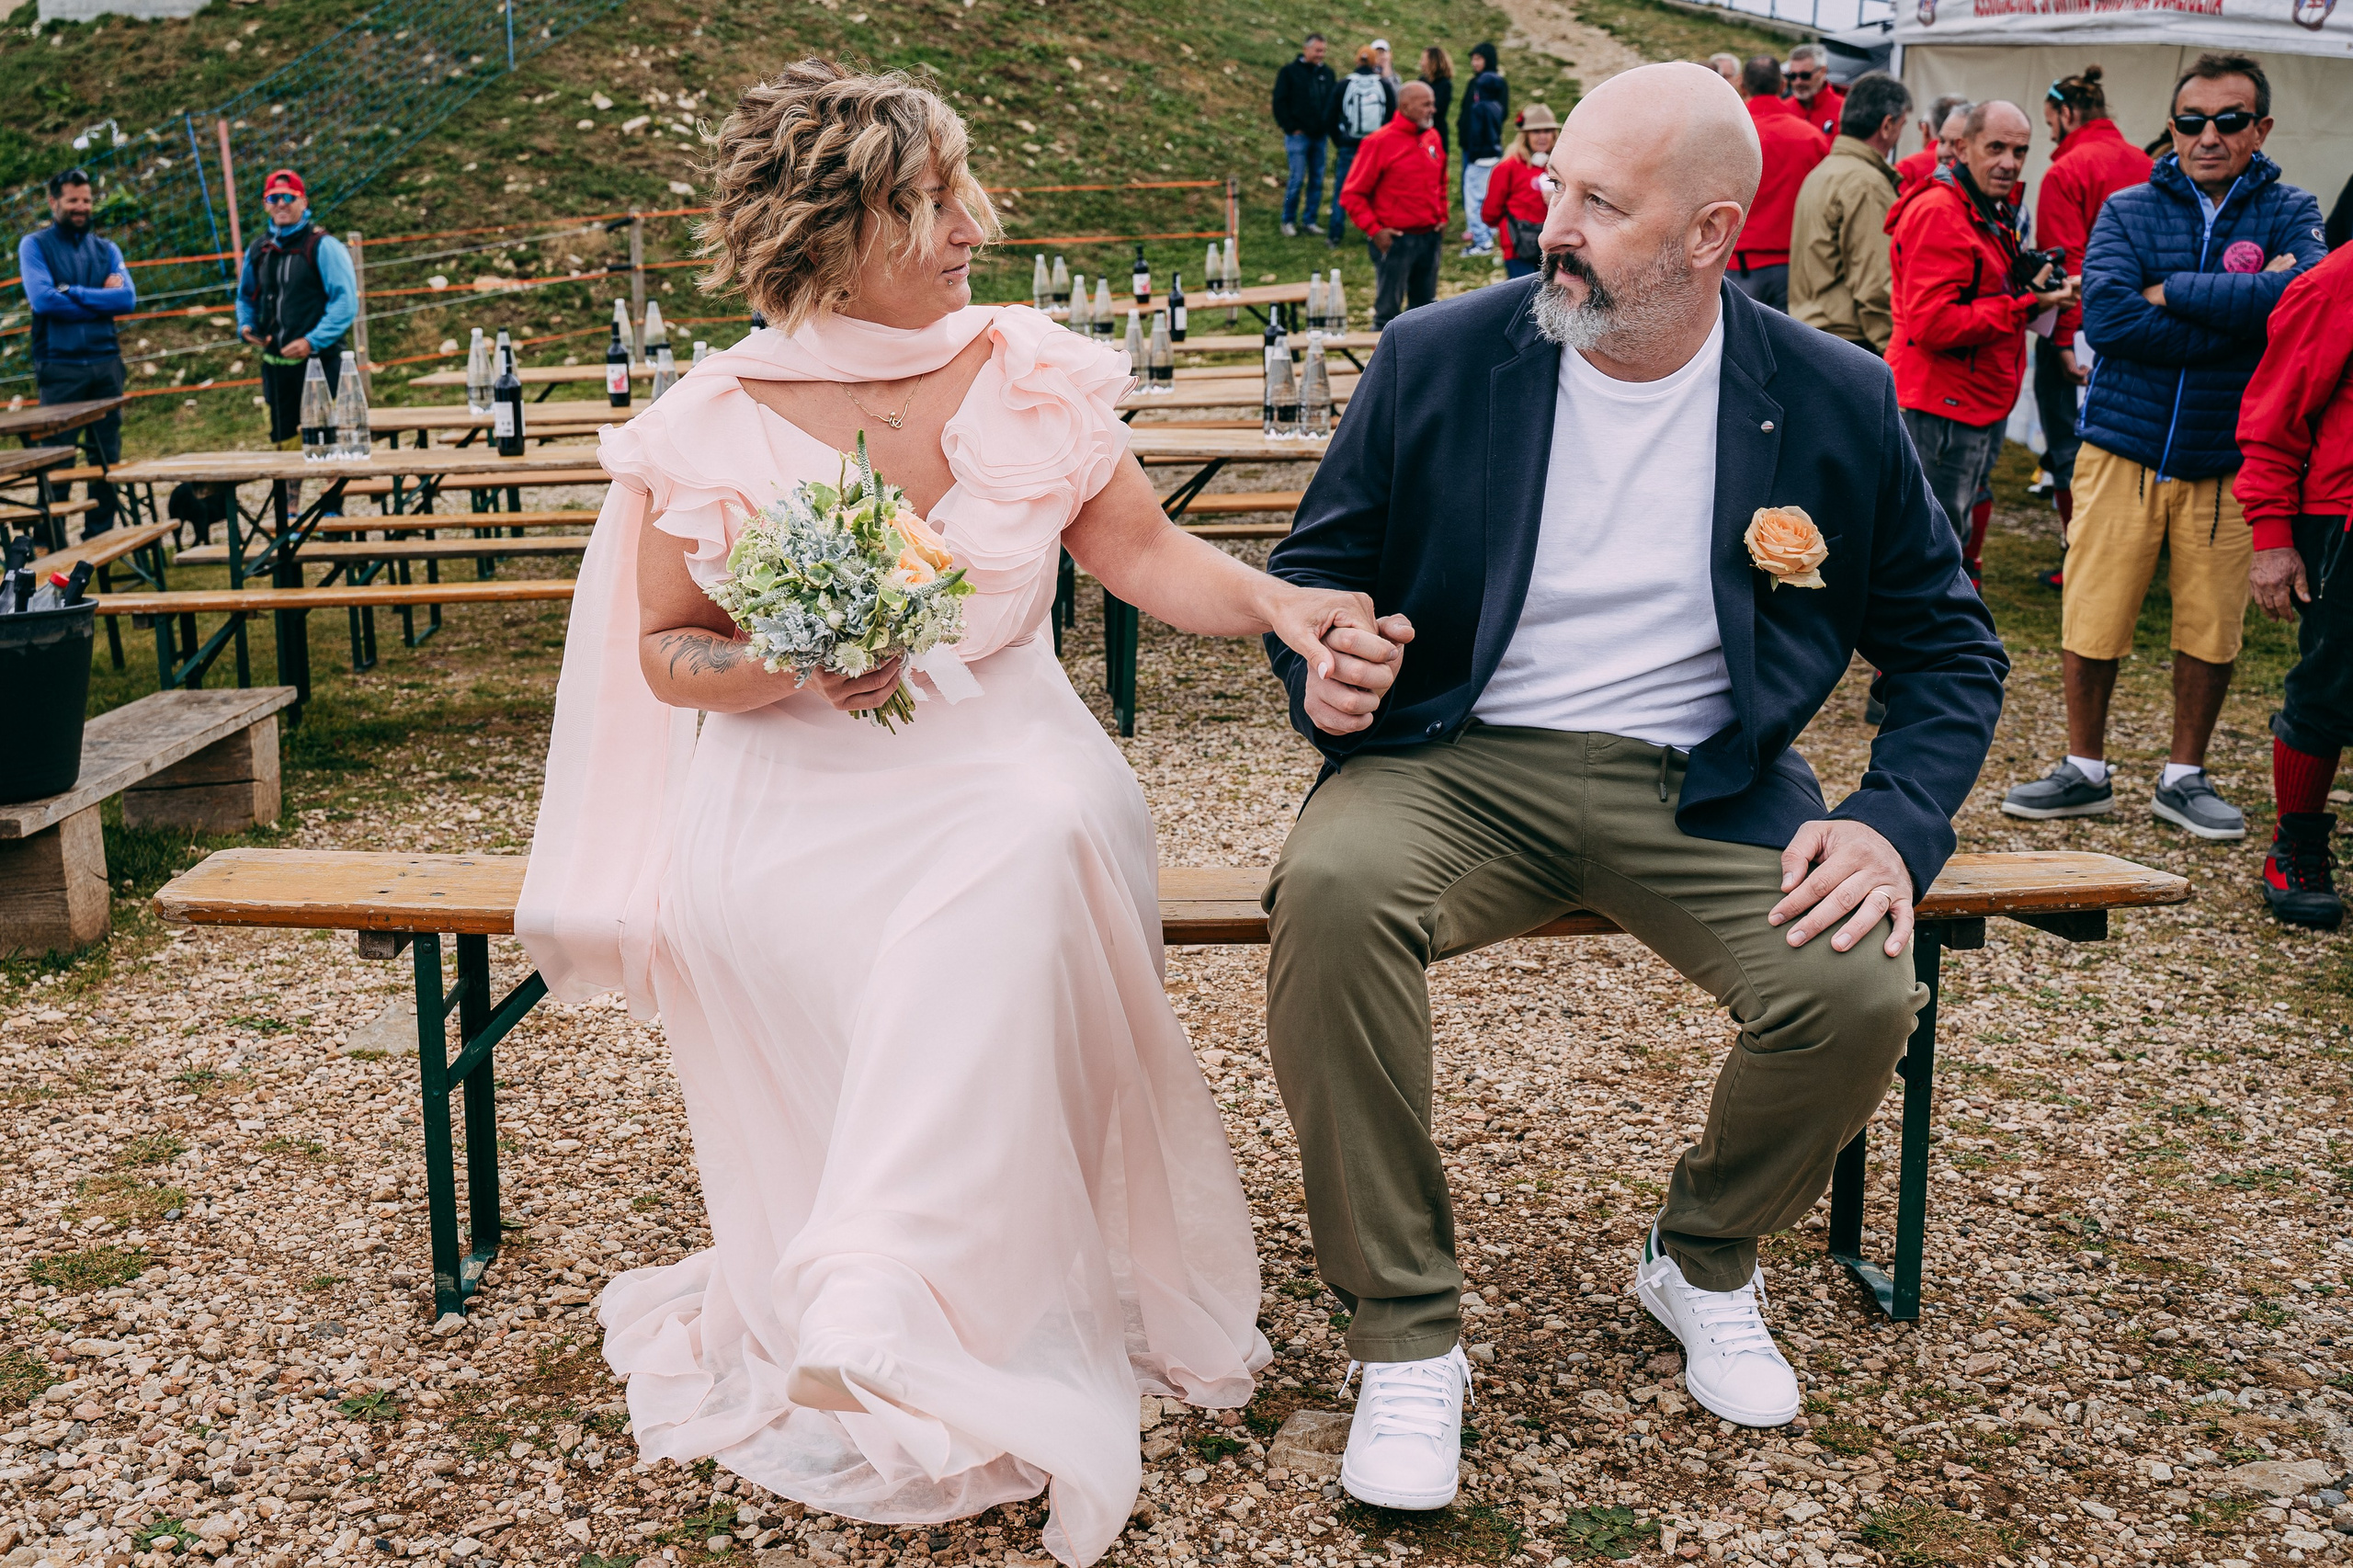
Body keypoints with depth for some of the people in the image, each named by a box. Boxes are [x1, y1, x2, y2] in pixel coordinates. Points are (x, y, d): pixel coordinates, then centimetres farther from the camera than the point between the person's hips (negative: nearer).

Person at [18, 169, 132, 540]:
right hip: (59, 367, -4)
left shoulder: (106, 249, 12)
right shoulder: (35, 245, 2)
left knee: (107, 456, 7)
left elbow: (128, 299, -4)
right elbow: (42, 300, -13)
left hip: (105, 364, 4)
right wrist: (101, 300, -7)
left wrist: (71, 293, -9)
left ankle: (100, 535, 16)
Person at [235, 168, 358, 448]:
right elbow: (245, 298, 28)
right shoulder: (257, 251, 13)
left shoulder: (323, 246, -6)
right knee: (287, 444, 10)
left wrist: (313, 342, -20)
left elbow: (346, 301, -12)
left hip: (318, 361, -6)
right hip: (275, 363, 6)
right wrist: (245, 326, 6)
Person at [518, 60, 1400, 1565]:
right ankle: (815, 1324, -16)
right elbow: (664, 649, 6)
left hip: (1002, 747, 0)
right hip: (794, 775, 0)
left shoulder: (1027, 370, 3)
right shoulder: (713, 424, -1)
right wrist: (791, 673, -15)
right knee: (739, 903, -31)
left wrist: (1273, 599, -16)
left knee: (1030, 854, -34)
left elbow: (1143, 549, 3)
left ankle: (880, 1296, -33)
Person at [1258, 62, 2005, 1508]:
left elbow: (1949, 647, 9)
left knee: (1860, 993, -26)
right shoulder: (1437, 359, -1)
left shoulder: (1836, 402, 0)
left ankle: (1706, 1260, 10)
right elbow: (1314, 569, 10)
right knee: (1331, 895, -34)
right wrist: (1318, 671, -14)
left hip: (1703, 788, 1)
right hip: (1460, 765, 0)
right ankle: (1406, 1333, -14)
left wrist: (1898, 826, -9)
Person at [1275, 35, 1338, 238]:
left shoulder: (1327, 73, 12)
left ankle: (1311, 221, 13)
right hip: (1299, 135, -5)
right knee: (1297, 180, -7)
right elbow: (1280, 103, -3)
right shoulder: (1289, 72, -1)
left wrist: (1329, 127, 5)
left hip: (1319, 136, 5)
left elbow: (1333, 102, 18)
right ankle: (1288, 222, 4)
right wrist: (1291, 128, -9)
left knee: (1317, 181, 5)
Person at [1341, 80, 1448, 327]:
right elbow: (1352, 194, -9)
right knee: (1388, 312, -1)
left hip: (1430, 238, 6)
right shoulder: (1379, 142, -11)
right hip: (1395, 240, -6)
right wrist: (1374, 230, -14)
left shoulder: (1432, 138, 8)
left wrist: (1442, 216, 13)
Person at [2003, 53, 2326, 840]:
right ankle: (2085, 772, 19)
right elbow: (2105, 315, -15)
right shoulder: (2129, 210, 3)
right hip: (2123, 449, 0)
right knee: (2090, 624, 1)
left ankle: (2184, 777, 24)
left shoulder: (2290, 213, 4)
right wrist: (2239, 314, -15)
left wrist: (2172, 291, -14)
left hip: (2228, 460, 0)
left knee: (2211, 631, 6)